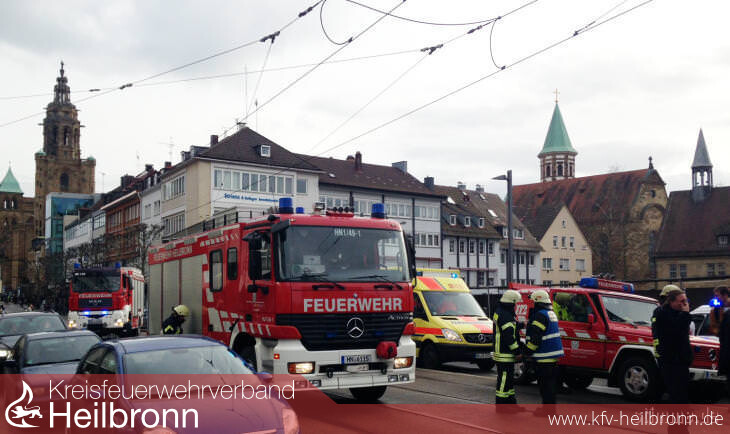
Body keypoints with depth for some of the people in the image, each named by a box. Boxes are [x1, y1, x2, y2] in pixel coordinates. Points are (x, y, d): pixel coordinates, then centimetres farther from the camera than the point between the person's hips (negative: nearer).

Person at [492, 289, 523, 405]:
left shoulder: (499, 312, 15)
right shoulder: (505, 315, -19)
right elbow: (508, 336, -22)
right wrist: (517, 351, -18)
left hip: (503, 353, 11)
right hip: (505, 354, -11)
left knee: (509, 378, 18)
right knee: (504, 379, -6)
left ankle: (511, 401, 28)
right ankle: (501, 404, -1)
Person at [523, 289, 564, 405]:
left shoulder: (540, 315, -16)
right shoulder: (551, 313, 16)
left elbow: (535, 338, -21)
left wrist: (526, 352, -13)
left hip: (544, 357, -10)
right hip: (553, 355, 10)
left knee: (546, 386, -6)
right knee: (550, 383, 16)